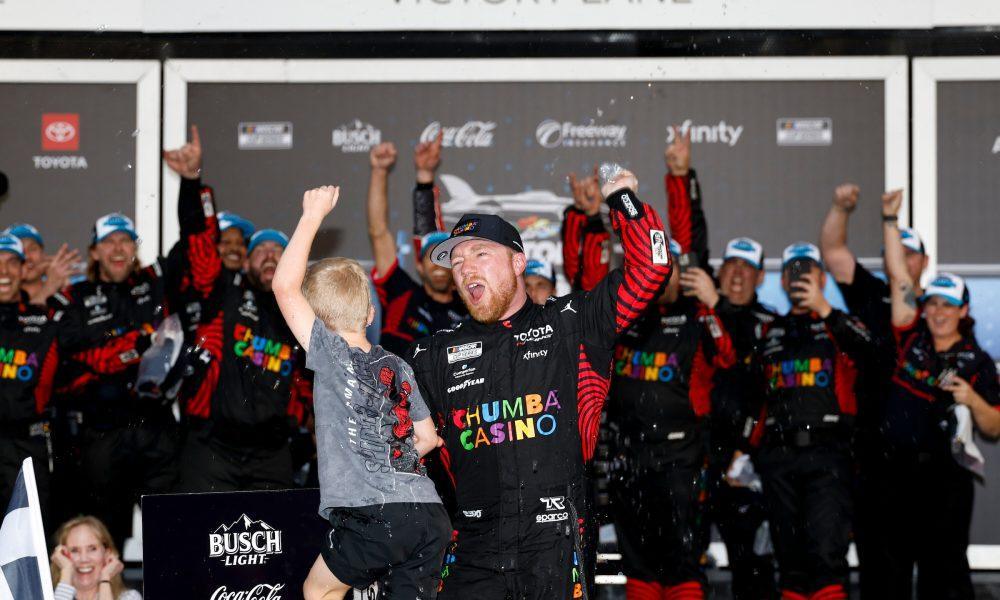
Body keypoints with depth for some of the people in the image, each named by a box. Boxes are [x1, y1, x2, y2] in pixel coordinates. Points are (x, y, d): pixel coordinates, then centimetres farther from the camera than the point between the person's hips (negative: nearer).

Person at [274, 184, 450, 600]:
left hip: (376, 519, -6)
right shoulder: (397, 366, 17)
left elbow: (284, 286, -4)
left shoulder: (333, 355, -1)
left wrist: (313, 216, 2)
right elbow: (428, 438, 21)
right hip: (431, 517, 6)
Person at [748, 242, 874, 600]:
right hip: (777, 456, 4)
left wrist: (824, 310, -28)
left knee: (827, 551, -15)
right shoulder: (770, 333, 20)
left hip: (826, 453, -4)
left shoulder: (839, 326, 8)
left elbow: (866, 349, -16)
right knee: (790, 557, 4)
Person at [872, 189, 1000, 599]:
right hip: (894, 472, 2)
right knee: (891, 565, 9)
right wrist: (890, 219, -3)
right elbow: (899, 277, 2)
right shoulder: (911, 339, 7)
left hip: (945, 477, -2)